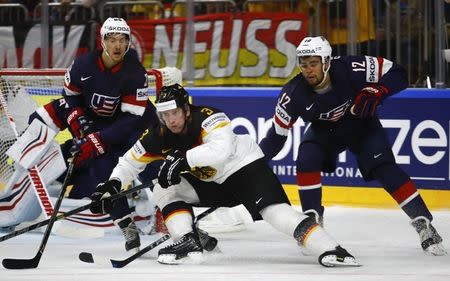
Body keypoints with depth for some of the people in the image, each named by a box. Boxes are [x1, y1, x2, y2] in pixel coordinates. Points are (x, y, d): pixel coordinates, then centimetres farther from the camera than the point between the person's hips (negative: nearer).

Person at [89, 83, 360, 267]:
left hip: (245, 167, -7)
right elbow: (132, 160, 5)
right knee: (165, 189, -6)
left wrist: (183, 159, -48)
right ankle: (188, 244, -14)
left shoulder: (209, 118, -27)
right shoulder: (160, 135, -7)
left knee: (275, 209, -27)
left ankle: (330, 249, -35)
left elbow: (222, 149, -46)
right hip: (210, 183, 7)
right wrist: (113, 183, -9)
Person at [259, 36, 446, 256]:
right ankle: (312, 220, -7)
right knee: (306, 161, -24)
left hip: (362, 125, -2)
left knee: (384, 168, -19)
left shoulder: (350, 70, -32)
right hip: (323, 131, 2)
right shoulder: (294, 94, -26)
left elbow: (397, 75, -24)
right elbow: (277, 135, -17)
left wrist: (374, 93, -41)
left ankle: (423, 223, -16)